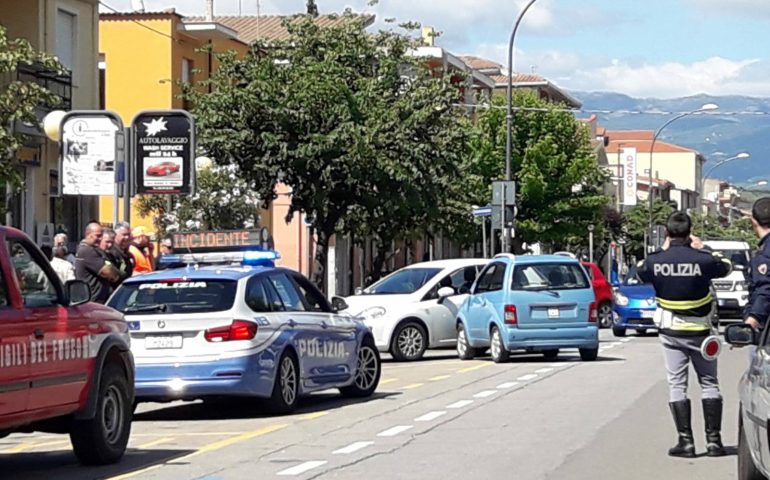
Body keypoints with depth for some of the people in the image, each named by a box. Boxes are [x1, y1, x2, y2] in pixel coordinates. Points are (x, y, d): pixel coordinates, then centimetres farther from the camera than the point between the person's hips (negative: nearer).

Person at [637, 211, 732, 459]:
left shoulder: (656, 261, -9)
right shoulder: (702, 260, -13)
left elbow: (641, 272, 14)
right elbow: (726, 267, 8)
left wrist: (663, 250, 16)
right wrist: (701, 250, 14)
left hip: (671, 332, 1)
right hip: (700, 331, -1)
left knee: (677, 385, 5)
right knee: (709, 382, 9)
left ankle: (686, 441, -2)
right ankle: (714, 440, 5)